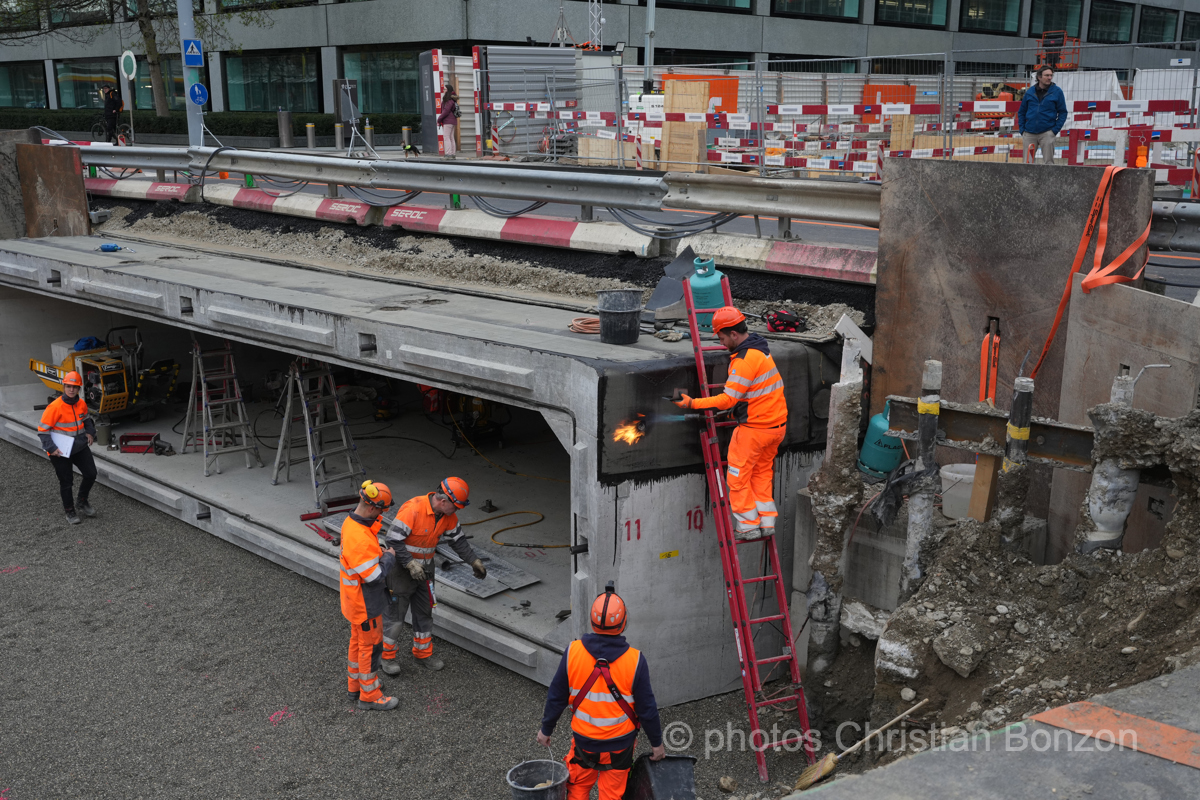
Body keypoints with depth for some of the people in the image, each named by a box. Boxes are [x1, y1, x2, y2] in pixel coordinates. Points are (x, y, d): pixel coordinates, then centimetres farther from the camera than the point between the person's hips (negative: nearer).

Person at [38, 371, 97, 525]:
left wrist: (90, 432, 5)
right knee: (66, 482, 5)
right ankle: (70, 511, 23)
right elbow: (43, 429, -15)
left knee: (91, 474, 4)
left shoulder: (81, 403, -1)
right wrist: (51, 448, -21)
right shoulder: (55, 407, -20)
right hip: (61, 451, -5)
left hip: (80, 447, 5)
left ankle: (82, 502, 28)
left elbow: (86, 418, 21)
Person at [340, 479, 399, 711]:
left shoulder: (351, 522, -3)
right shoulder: (360, 538, -35)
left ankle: (355, 683, 40)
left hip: (356, 598, 9)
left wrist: (379, 554, 2)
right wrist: (389, 557, -14)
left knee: (358, 639, 24)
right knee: (371, 646, 6)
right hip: (365, 604, -9)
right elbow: (373, 576, -29)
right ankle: (369, 696, 20)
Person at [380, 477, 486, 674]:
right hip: (401, 567, -7)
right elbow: (393, 540, -29)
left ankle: (423, 653, 30)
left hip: (425, 568, 7)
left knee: (425, 612, 15)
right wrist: (410, 565, -30)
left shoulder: (448, 515, -6)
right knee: (395, 613, 4)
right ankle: (388, 655, 20)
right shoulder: (413, 509, -30)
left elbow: (458, 540, 6)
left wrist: (474, 561, -3)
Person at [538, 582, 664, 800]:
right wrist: (656, 743, 4)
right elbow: (647, 708, -11)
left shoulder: (573, 652, -16)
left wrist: (546, 729, 10)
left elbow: (556, 697, -6)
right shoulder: (634, 660, -20)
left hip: (583, 740, 1)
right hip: (620, 743, -1)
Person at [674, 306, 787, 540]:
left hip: (755, 429, -9)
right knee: (762, 472, 20)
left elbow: (728, 399, -21)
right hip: (777, 424, 9)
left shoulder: (745, 360, -21)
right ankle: (766, 522, 22)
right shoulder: (760, 349, 9)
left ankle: (748, 526, 10)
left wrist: (693, 403, -17)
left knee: (739, 476, 4)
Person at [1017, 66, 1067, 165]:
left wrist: (1055, 130, -7)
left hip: (1047, 134, -2)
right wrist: (1022, 130, 3)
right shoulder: (1030, 92, 6)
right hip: (1029, 134, 2)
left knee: (1048, 162, -1)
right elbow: (1021, 112, 12)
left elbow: (1062, 112, 2)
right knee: (1027, 163, 4)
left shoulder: (1057, 92, 1)